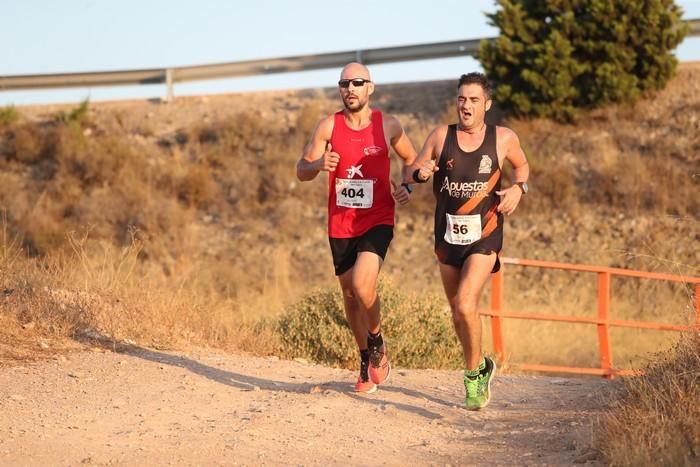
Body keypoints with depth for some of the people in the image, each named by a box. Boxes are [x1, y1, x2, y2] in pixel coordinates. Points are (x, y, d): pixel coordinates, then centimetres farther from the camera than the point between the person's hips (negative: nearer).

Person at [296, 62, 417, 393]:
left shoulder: (388, 126, -3)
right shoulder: (329, 126, -2)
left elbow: (411, 158, 14)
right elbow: (301, 171, -2)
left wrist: (406, 186, -5)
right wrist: (319, 165, -24)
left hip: (377, 222, -3)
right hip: (340, 225, 3)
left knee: (362, 285, -23)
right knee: (349, 294, 11)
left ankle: (377, 341, 4)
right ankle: (367, 360, 29)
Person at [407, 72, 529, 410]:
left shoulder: (503, 139, -4)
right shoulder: (441, 136, -3)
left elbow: (521, 165, 16)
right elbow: (412, 171, 6)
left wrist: (518, 188, -4)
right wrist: (420, 173, -17)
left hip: (484, 237, -3)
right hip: (448, 236, 3)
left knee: (465, 306, -20)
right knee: (457, 312, 14)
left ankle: (474, 373, 1)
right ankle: (481, 367, 38)